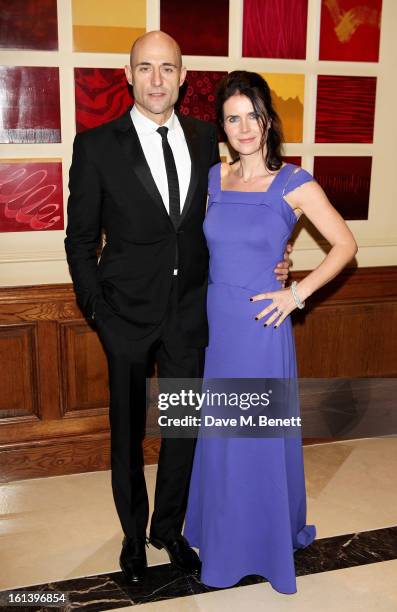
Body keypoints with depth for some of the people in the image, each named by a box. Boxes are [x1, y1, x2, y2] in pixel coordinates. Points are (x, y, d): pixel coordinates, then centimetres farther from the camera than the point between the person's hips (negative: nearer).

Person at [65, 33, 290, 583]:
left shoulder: (205, 138, 3)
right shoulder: (97, 145, -8)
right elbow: (81, 240, -4)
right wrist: (97, 311, -9)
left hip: (189, 313, 3)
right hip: (128, 315, -3)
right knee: (128, 433, 14)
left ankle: (169, 528, 39)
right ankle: (134, 534, 38)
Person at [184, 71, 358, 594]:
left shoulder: (294, 183, -9)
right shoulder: (216, 177, 5)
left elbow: (345, 244, -5)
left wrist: (297, 293, -11)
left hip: (262, 324, -5)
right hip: (215, 320, 5)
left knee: (263, 434, 7)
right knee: (218, 431, 16)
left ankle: (270, 536, 32)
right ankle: (222, 530, 39)